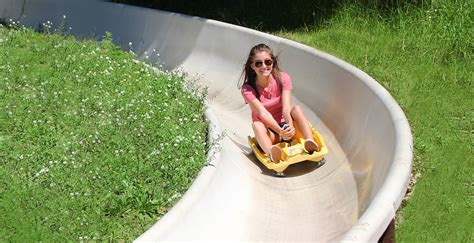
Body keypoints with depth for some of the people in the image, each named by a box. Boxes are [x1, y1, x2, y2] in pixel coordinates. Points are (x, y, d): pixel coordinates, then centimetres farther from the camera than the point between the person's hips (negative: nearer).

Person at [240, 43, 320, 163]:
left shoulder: (283, 78, -11)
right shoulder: (248, 89, -15)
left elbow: (286, 108, -24)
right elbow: (262, 113, -28)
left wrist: (290, 127, -46)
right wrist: (280, 131, -45)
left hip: (285, 127, 1)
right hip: (269, 132, -1)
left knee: (296, 109, -27)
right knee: (257, 125, -33)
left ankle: (310, 142, -47)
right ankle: (272, 154, -61)